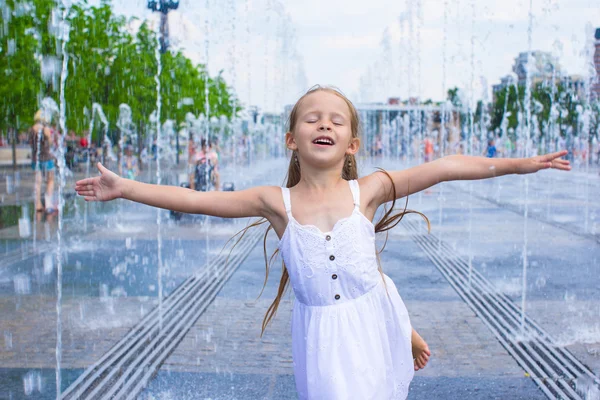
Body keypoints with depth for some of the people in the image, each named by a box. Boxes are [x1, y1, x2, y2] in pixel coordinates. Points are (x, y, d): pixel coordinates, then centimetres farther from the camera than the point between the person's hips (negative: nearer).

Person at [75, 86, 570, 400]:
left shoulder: (366, 191, -7)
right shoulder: (277, 202, -8)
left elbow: (442, 168, -6)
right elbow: (195, 199, -7)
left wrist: (515, 164, -3)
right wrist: (123, 187, -8)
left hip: (373, 314, 1)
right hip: (320, 334, 0)